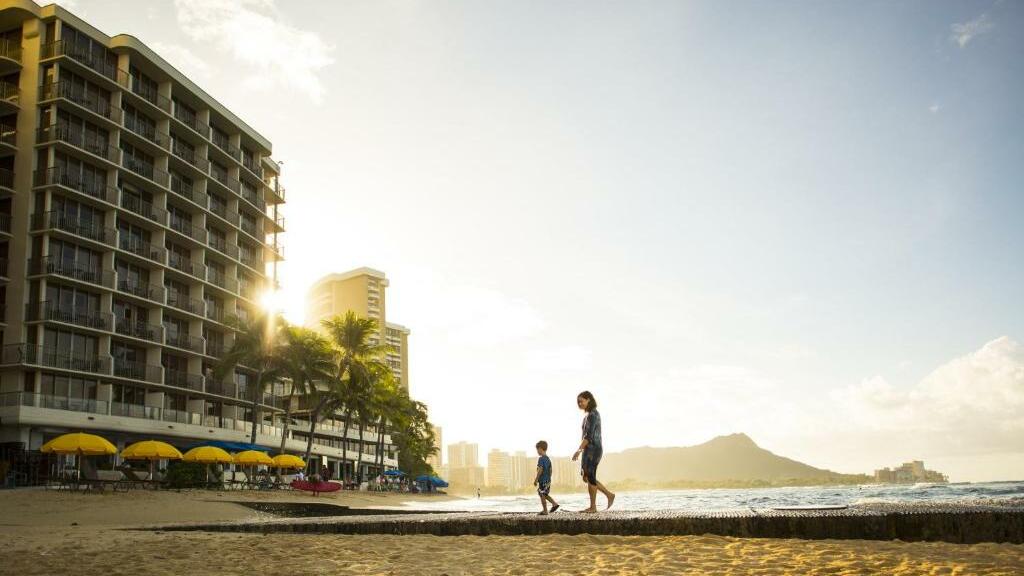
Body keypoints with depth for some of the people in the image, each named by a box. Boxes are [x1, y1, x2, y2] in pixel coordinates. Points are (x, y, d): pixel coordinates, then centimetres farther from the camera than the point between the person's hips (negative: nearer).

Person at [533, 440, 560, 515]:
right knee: (545, 494, 20)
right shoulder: (548, 459, 11)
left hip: (542, 480, -9)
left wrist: (536, 479, -15)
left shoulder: (541, 459, -15)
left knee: (542, 495, 0)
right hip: (548, 480, 9)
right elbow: (550, 470, 16)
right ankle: (554, 503, 11)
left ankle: (545, 511, 3)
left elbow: (540, 470, -20)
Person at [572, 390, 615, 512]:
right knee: (586, 477, 10)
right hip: (589, 449, 10)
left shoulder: (593, 414, -14)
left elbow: (589, 435, -21)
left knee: (590, 477, -4)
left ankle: (593, 507, 4)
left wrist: (579, 450, -24)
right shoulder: (589, 415, 16)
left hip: (593, 449, -10)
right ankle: (609, 495, 17)